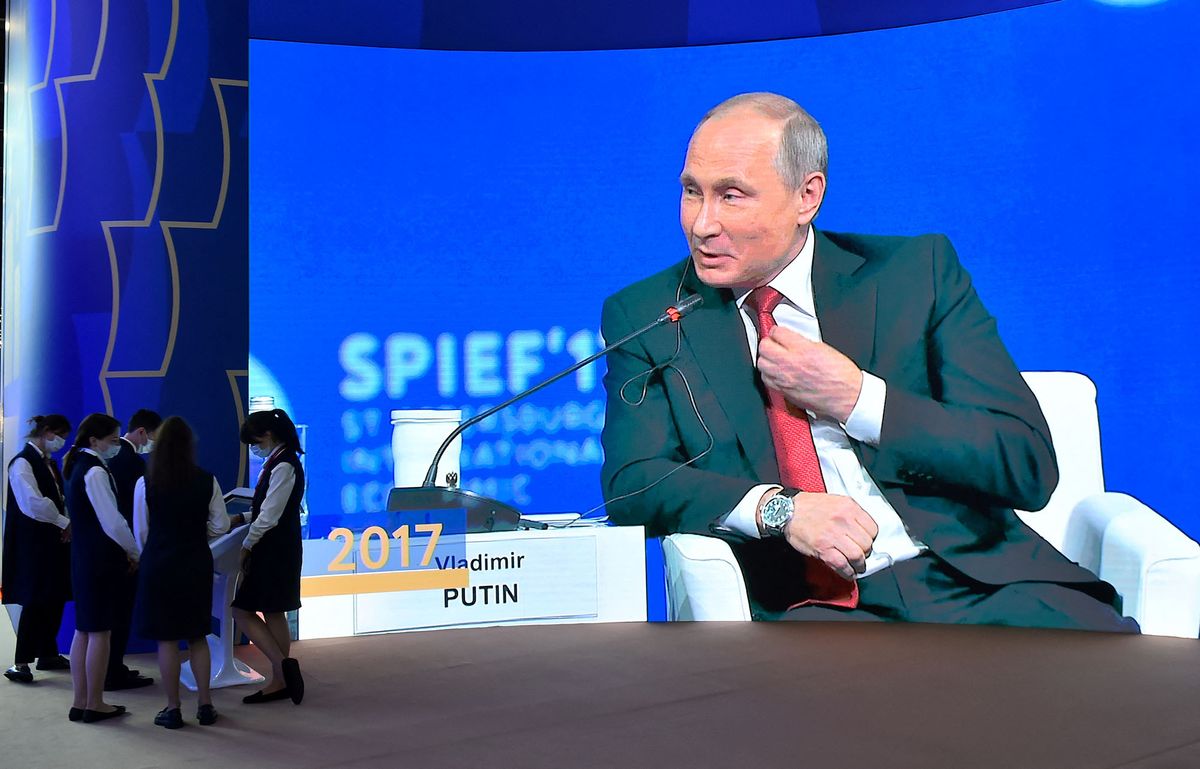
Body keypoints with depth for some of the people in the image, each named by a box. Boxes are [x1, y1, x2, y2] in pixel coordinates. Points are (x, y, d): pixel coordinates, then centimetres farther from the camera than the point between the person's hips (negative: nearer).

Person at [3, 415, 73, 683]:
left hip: (54, 540, 8)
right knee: (35, 601, -8)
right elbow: (33, 504, -20)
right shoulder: (23, 462, -10)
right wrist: (65, 523, -12)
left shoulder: (49, 463, 17)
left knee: (56, 599, 10)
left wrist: (67, 525, -2)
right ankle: (20, 662, -3)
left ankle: (48, 654, 22)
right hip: (32, 542, -8)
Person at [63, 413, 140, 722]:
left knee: (83, 630, 12)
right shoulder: (96, 472, -16)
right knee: (100, 632, -2)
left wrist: (125, 551, 13)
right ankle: (95, 705, 4)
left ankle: (80, 702, 17)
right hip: (101, 561, -9)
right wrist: (134, 553, -4)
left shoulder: (79, 468, 13)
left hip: (83, 558, 9)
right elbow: (113, 522, -19)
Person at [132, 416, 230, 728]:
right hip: (197, 564, 2)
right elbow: (221, 525, -2)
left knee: (167, 639, 5)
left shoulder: (145, 484, -10)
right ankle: (205, 705, 15)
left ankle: (173, 709, 10)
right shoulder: (207, 482, -7)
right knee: (198, 636, 14)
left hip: (158, 563, -2)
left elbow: (141, 530, -2)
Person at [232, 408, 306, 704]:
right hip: (276, 549, 10)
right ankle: (280, 682, 17)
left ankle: (283, 664, -8)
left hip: (275, 550, -10)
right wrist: (242, 519, 6)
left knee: (243, 611, -5)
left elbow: (270, 515, -19)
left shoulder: (283, 466, -17)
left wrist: (247, 546, -9)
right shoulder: (279, 463, 12)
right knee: (273, 614, 12)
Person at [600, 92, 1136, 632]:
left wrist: (855, 398, -8)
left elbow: (1029, 466, 2)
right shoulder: (644, 316, 9)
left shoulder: (918, 271, 7)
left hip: (974, 582, 0)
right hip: (800, 603, 0)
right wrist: (777, 507, -20)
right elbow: (632, 481, -3)